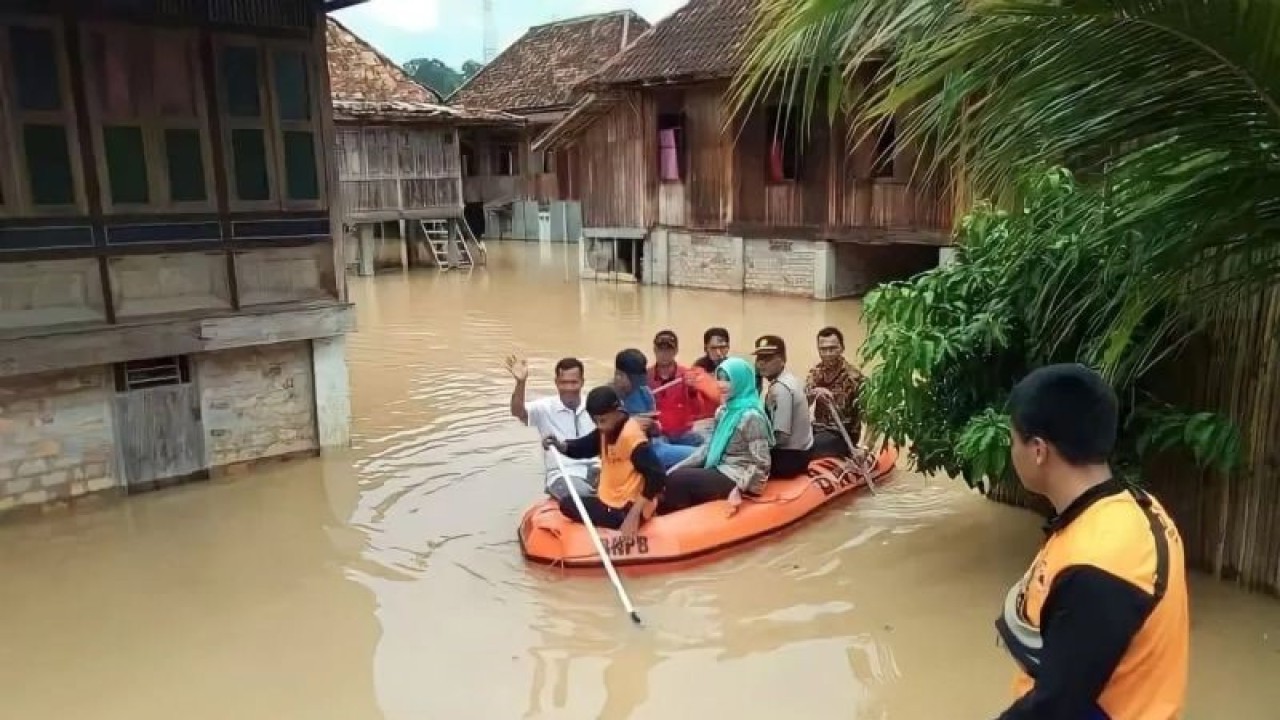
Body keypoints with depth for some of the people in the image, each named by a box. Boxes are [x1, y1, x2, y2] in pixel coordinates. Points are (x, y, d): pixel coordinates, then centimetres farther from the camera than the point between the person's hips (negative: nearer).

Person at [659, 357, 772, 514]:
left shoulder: (751, 416, -18)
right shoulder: (724, 411, 10)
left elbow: (761, 465, -19)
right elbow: (711, 445, 11)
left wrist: (738, 489, -27)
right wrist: (679, 466, 1)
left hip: (738, 479, -8)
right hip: (720, 470, 8)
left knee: (678, 480, -17)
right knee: (674, 475, -7)